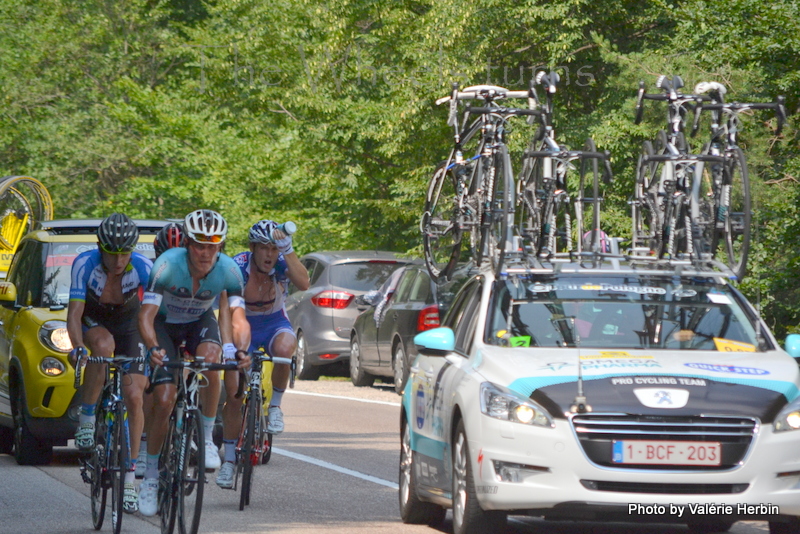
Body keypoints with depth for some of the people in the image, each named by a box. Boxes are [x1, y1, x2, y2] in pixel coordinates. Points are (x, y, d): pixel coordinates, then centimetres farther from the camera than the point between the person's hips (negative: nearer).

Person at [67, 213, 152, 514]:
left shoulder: (143, 268, -27)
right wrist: (77, 348, -47)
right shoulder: (85, 264, -27)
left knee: (134, 396, -14)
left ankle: (129, 480, -7)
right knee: (104, 345, -38)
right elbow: (74, 313, -30)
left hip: (129, 325, 1)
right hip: (93, 323, -1)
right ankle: (86, 419, -22)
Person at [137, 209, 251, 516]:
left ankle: (207, 440, -16)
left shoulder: (228, 270, -27)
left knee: (210, 358, -33)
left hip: (200, 322, 2)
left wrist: (241, 349, -51)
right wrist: (153, 348, -56)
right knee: (164, 401, -13)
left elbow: (238, 318, -30)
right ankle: (150, 477, 4)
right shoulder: (168, 265, -34)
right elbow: (146, 316, -37)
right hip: (165, 323, -1)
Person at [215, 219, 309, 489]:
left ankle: (275, 406, -13)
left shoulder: (282, 263, -19)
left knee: (283, 348, -37)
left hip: (274, 324, 0)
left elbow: (303, 283, -39)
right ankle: (229, 459, 9)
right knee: (233, 395, -8)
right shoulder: (237, 267, -23)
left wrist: (287, 250, -45)